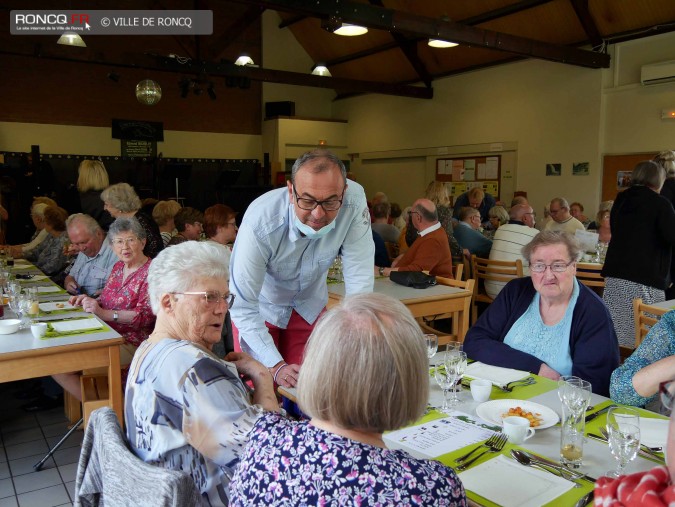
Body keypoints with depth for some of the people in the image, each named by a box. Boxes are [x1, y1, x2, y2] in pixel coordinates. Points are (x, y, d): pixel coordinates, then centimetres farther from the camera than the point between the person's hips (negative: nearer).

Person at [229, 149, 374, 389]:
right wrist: (276, 367, -34)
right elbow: (242, 305, -29)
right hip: (261, 306, -2)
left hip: (309, 304, 2)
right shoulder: (260, 222, -36)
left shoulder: (354, 201, -30)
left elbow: (359, 279, -25)